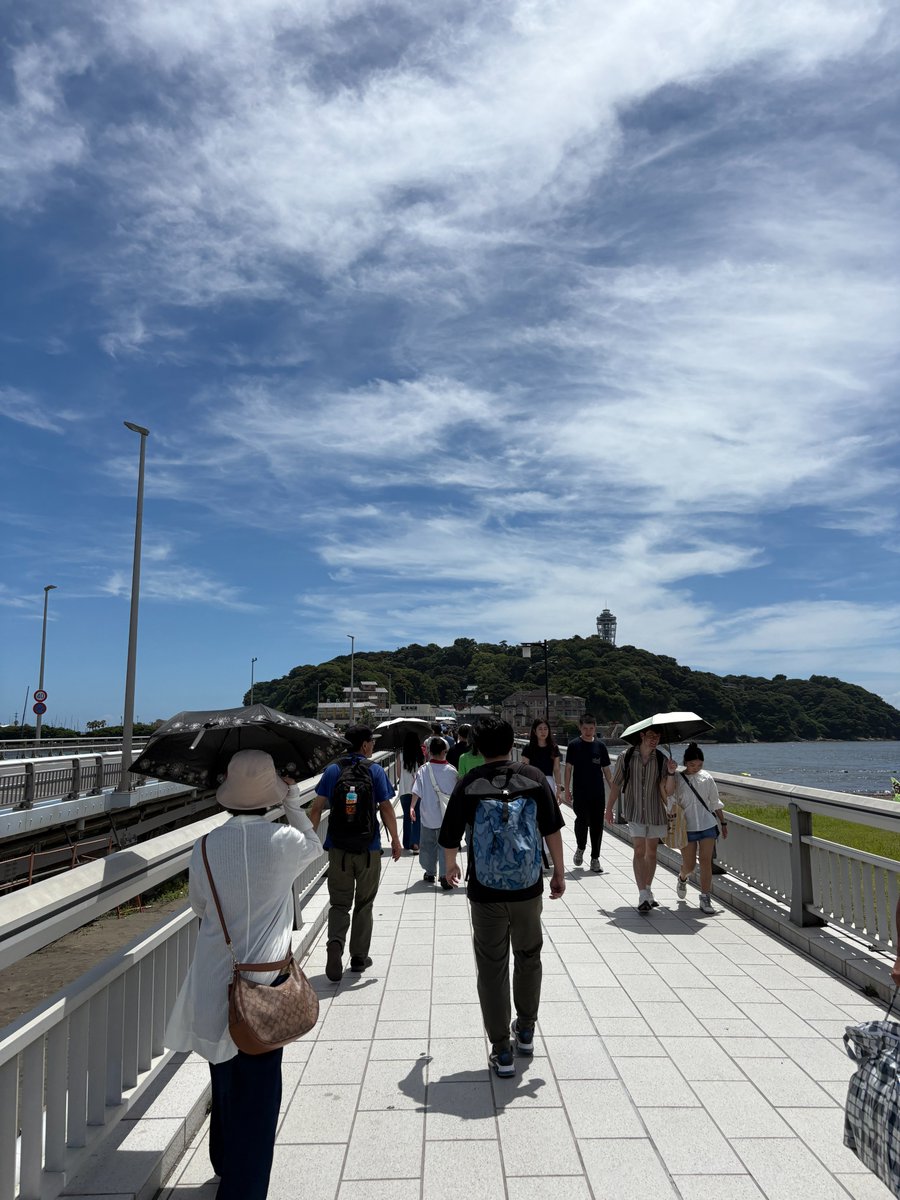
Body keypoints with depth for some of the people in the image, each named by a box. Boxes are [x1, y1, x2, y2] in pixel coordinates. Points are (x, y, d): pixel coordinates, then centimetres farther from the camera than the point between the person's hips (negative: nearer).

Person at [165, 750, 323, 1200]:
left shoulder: (205, 847, -10)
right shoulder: (284, 841, -18)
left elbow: (199, 906, 6)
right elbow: (314, 846, 6)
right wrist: (293, 802, 10)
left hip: (214, 984, 4)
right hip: (264, 983, -4)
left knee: (225, 1077, 24)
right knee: (257, 1090, 10)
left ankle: (225, 1164, 45)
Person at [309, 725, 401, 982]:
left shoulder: (332, 770, 0)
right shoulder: (375, 771, -6)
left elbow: (316, 808, -1)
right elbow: (386, 809, -6)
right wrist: (395, 840, 4)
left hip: (338, 848, 1)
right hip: (368, 849, -1)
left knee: (339, 903, 11)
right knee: (364, 903, 14)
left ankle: (335, 943, -13)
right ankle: (359, 957, 21)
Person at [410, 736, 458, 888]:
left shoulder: (423, 770, -8)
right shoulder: (452, 770, -7)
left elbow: (417, 790, -11)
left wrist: (412, 806, -6)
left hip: (428, 815, 1)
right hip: (446, 815, -1)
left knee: (428, 844, 15)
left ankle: (430, 873, 27)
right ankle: (445, 875, -4)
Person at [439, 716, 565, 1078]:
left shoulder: (469, 784, -5)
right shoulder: (534, 778, -4)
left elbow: (450, 837, 0)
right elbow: (552, 829, -4)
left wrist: (451, 867, 19)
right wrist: (559, 873, 8)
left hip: (486, 891, -1)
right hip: (528, 888, 2)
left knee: (492, 968, 9)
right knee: (528, 957, 23)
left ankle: (501, 1051, 15)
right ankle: (526, 1031, 37)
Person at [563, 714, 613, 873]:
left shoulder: (600, 746, 6)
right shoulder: (574, 745, -1)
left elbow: (606, 770, 11)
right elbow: (568, 768, 1)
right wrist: (567, 790, -3)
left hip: (598, 793, 3)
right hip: (580, 792, -3)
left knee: (597, 825, 4)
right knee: (582, 820, -13)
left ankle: (595, 859, 16)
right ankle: (580, 848, 15)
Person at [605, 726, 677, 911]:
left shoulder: (661, 760, -2)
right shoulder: (626, 757, -5)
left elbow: (668, 792, -7)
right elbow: (616, 784, 4)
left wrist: (671, 773, -23)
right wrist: (609, 808, 7)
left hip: (655, 813, 2)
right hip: (634, 812, -2)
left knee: (651, 852, 12)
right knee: (639, 851, -10)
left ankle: (647, 891, 28)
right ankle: (643, 896, -10)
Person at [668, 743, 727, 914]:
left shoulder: (706, 778, 3)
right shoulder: (677, 779, -5)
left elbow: (715, 802, 11)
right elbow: (671, 803, -4)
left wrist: (723, 822, 13)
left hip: (708, 825, 2)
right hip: (687, 827, -2)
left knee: (706, 861, -3)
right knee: (689, 864, 3)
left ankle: (705, 899, 5)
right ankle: (682, 878, 38)